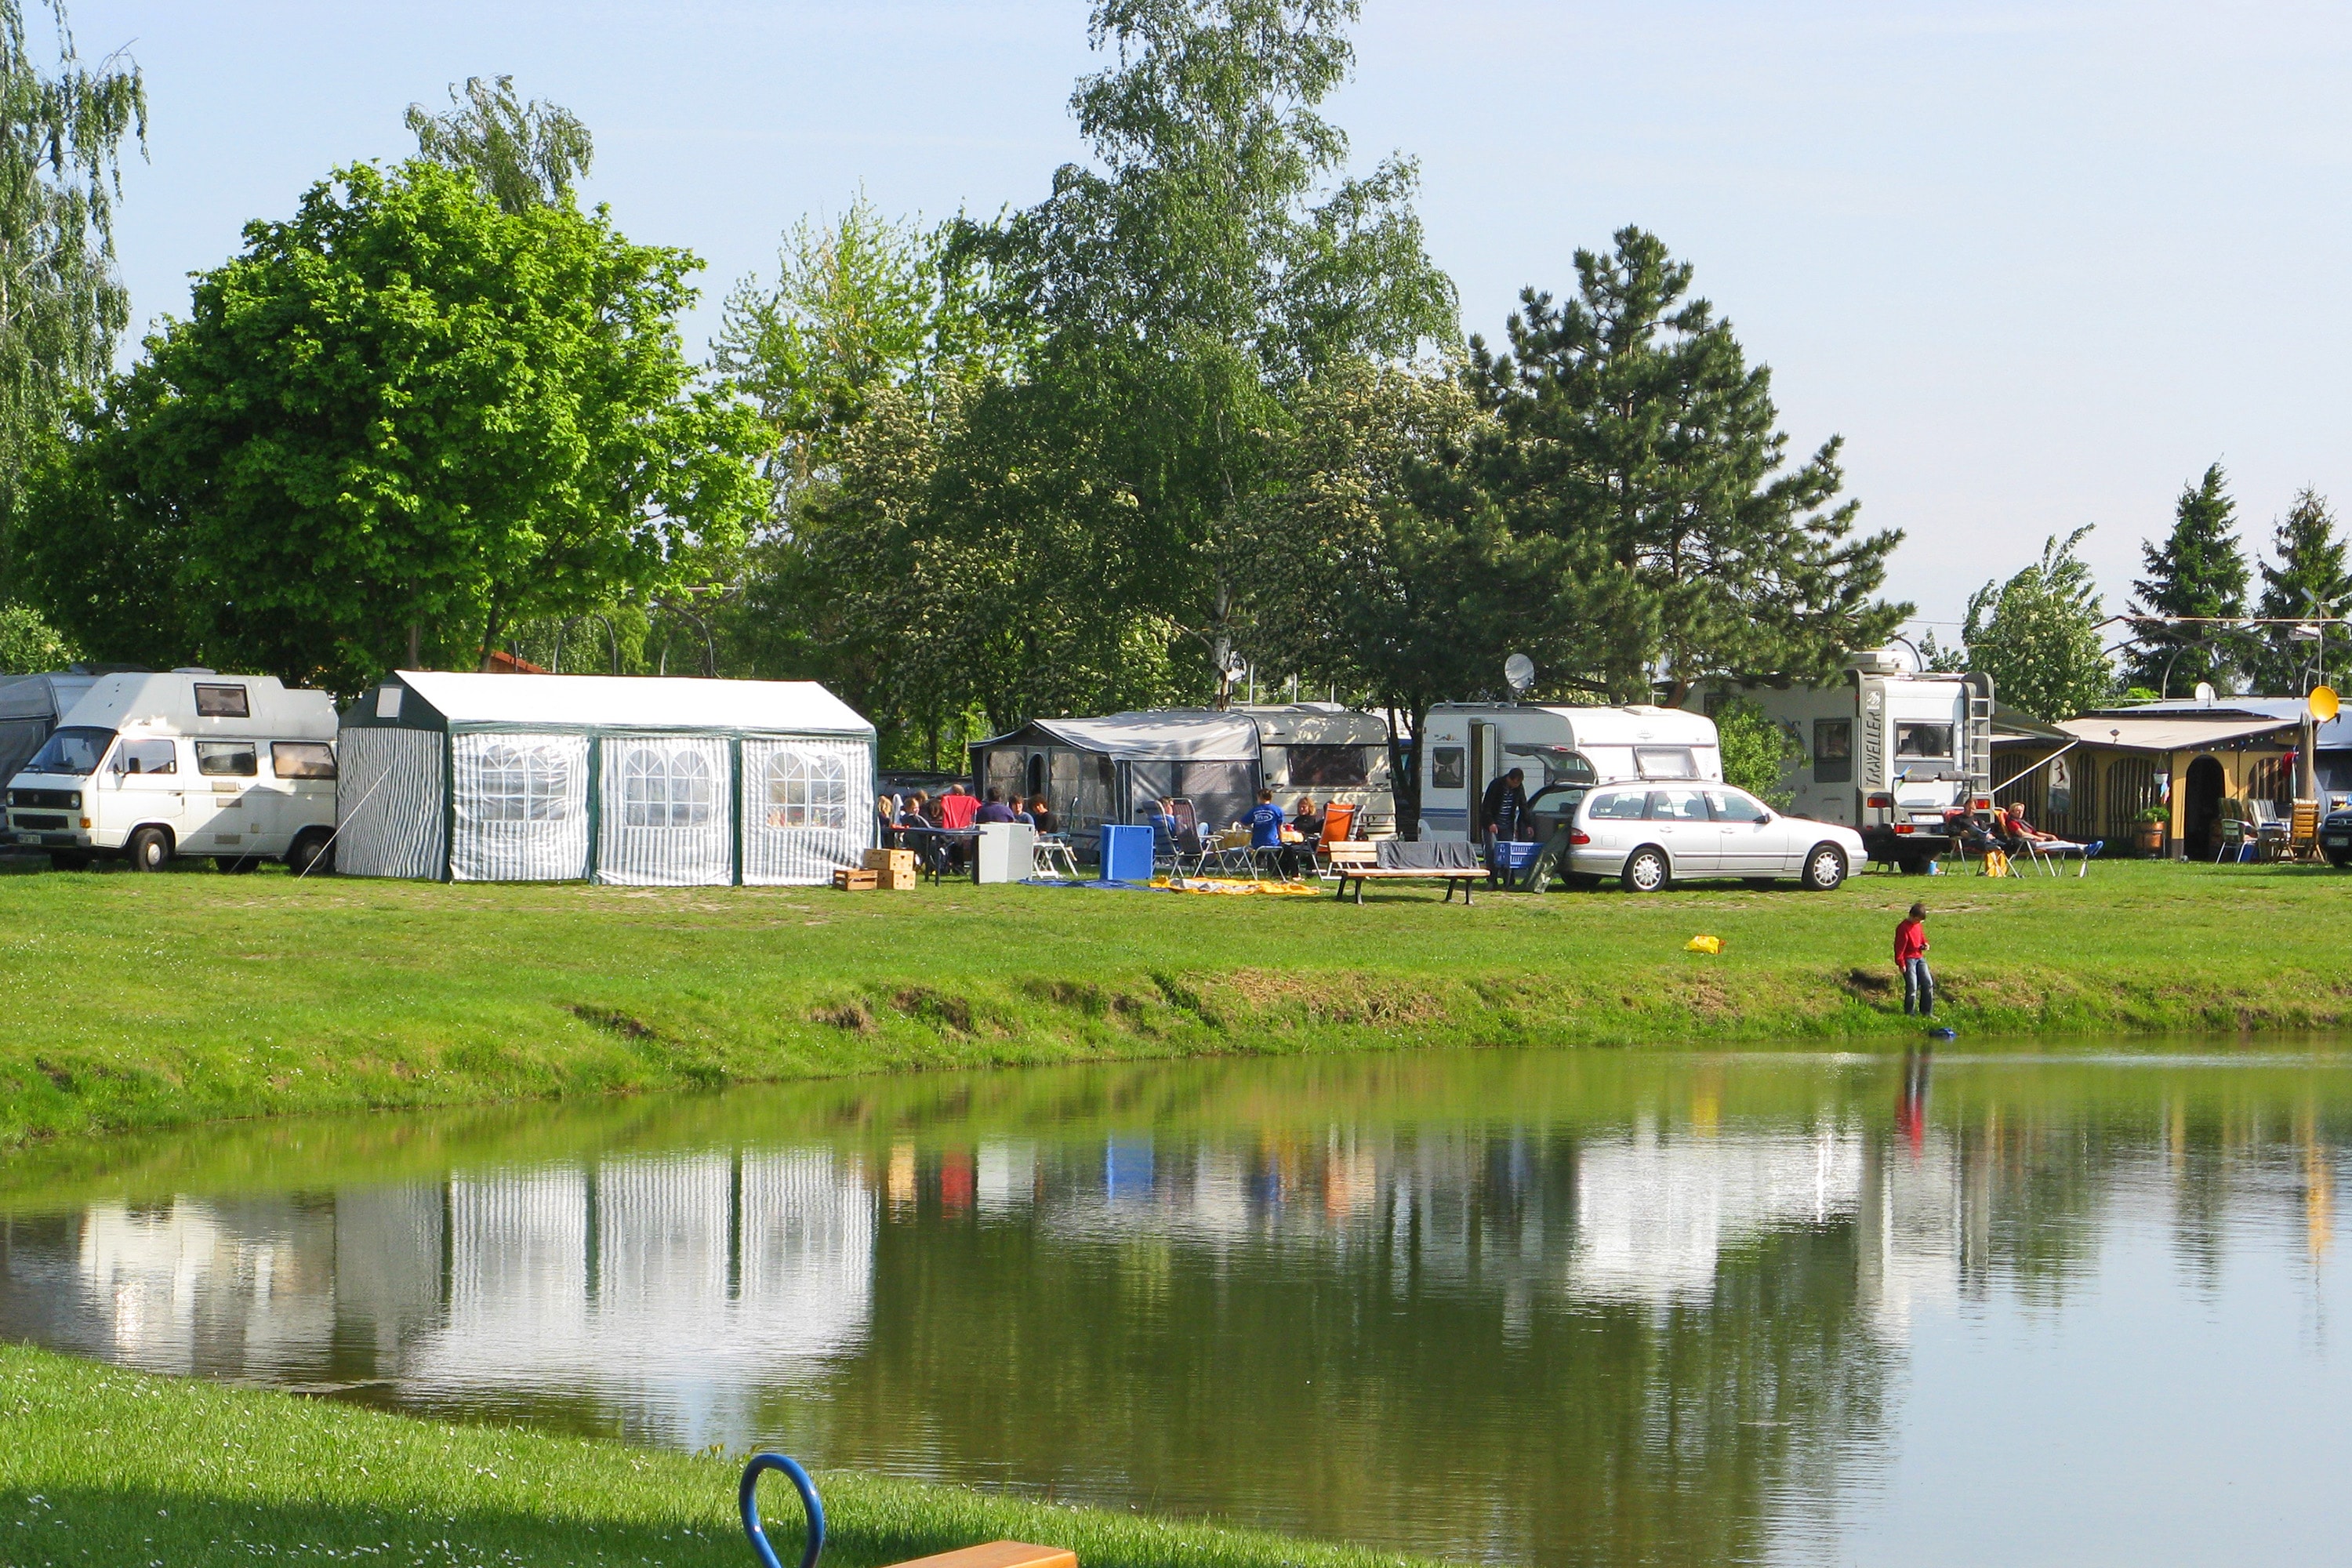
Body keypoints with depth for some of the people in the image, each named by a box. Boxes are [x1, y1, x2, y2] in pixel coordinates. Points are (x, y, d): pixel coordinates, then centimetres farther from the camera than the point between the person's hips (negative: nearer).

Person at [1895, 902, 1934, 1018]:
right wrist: (1901, 963, -16)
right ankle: (1908, 1014, 2)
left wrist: (1925, 944, 4)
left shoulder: (1919, 925, 10)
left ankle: (1927, 1012, 14)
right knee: (1912, 987, -9)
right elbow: (1899, 946, -15)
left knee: (1928, 983, 5)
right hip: (1908, 959, -8)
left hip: (1920, 958, 8)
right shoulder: (1903, 927, -16)